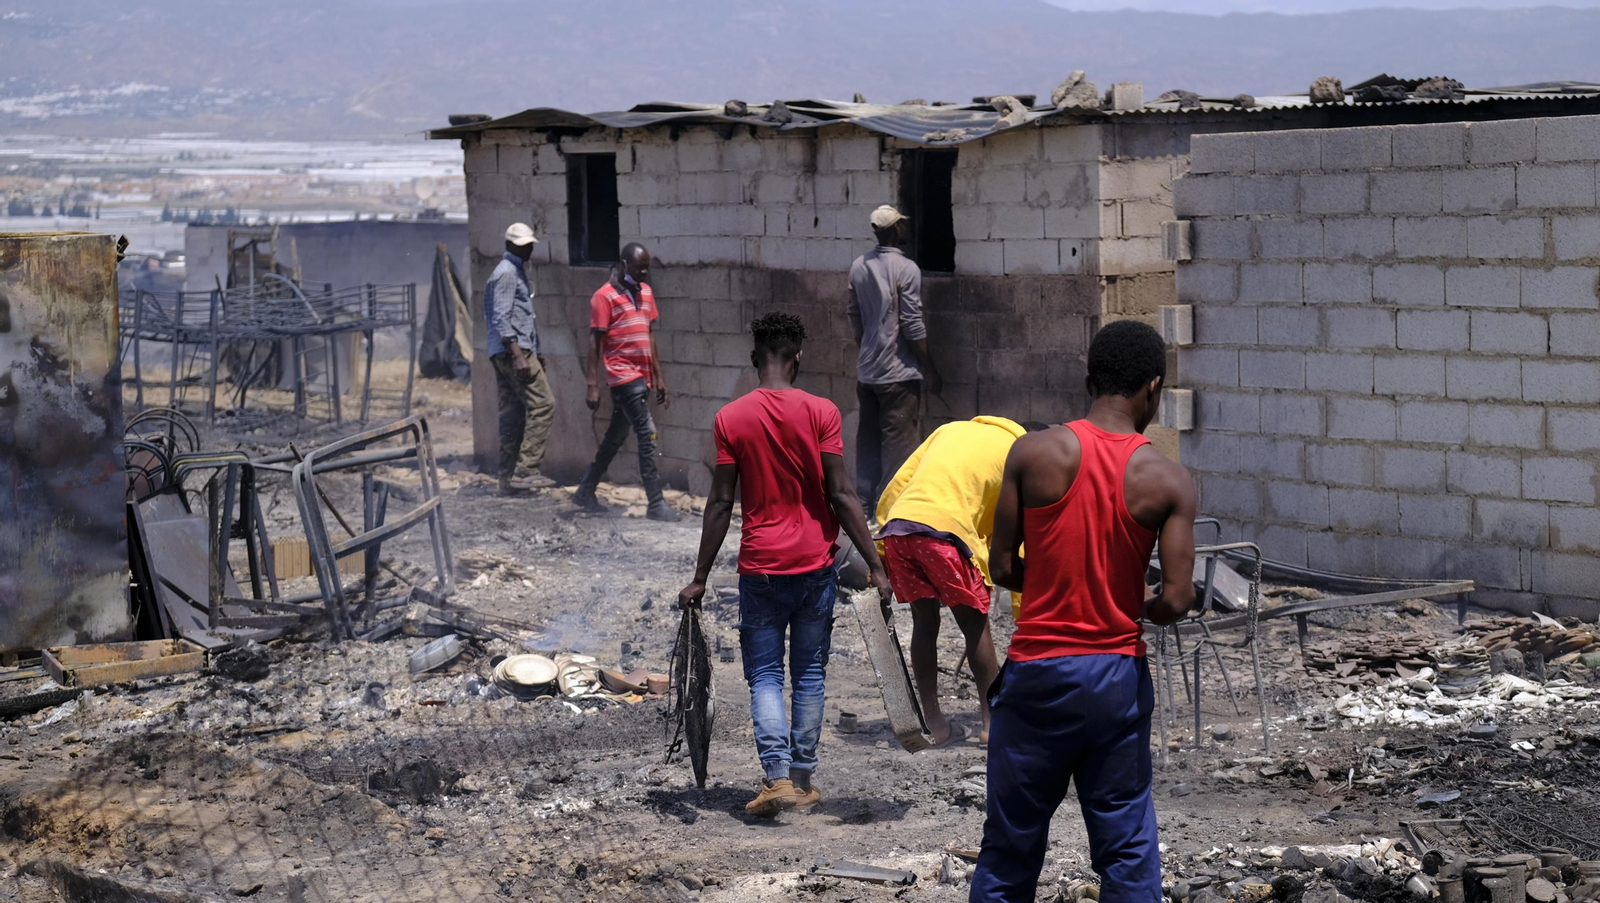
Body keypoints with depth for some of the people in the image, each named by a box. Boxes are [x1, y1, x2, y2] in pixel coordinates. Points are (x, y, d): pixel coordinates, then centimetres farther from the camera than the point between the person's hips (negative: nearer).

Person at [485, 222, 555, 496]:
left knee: (512, 414, 8)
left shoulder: (518, 272, 22)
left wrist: (537, 352, 26)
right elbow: (501, 318, -17)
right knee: (542, 403, -13)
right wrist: (518, 355, -24)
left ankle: (509, 478, 8)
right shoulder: (506, 273, -9)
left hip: (504, 355, 10)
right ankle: (526, 469, -17)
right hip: (513, 350, -10)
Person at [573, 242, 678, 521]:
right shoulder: (605, 296, -9)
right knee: (647, 434, -13)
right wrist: (593, 386, -13)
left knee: (615, 437, 15)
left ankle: (586, 491, 27)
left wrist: (660, 378, 16)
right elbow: (595, 341, -9)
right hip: (623, 376, -8)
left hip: (642, 378, 8)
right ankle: (656, 504, -12)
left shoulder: (645, 292, 13)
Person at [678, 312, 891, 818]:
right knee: (809, 674, 12)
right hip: (815, 566, 0)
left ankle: (778, 776, -11)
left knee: (765, 675, 5)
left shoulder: (730, 419, -4)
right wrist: (875, 566, -5)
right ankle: (803, 779, 16)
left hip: (760, 568, 0)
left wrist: (700, 578, 3)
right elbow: (840, 496, -9)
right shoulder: (820, 412, -6)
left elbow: (720, 503, -4)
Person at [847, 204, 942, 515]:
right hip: (899, 372, -7)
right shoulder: (906, 269, -14)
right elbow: (912, 326, -15)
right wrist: (930, 370, -8)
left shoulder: (858, 267, 6)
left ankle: (865, 500, 15)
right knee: (898, 441, -1)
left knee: (868, 438, 12)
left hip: (866, 370, 7)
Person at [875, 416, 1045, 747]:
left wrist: (879, 556, 23)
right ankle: (994, 723, 13)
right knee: (976, 626, 11)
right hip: (943, 531, -5)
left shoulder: (954, 429, 28)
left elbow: (895, 487, 21)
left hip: (896, 525, 5)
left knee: (924, 624, 17)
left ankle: (935, 724, 20)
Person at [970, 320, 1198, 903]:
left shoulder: (1034, 452, -7)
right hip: (1119, 676, 0)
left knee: (1011, 845, 9)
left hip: (1037, 671, 0)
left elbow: (1002, 568, -5)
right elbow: (1176, 601, -10)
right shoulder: (1167, 481, -7)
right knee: (1127, 846, 9)